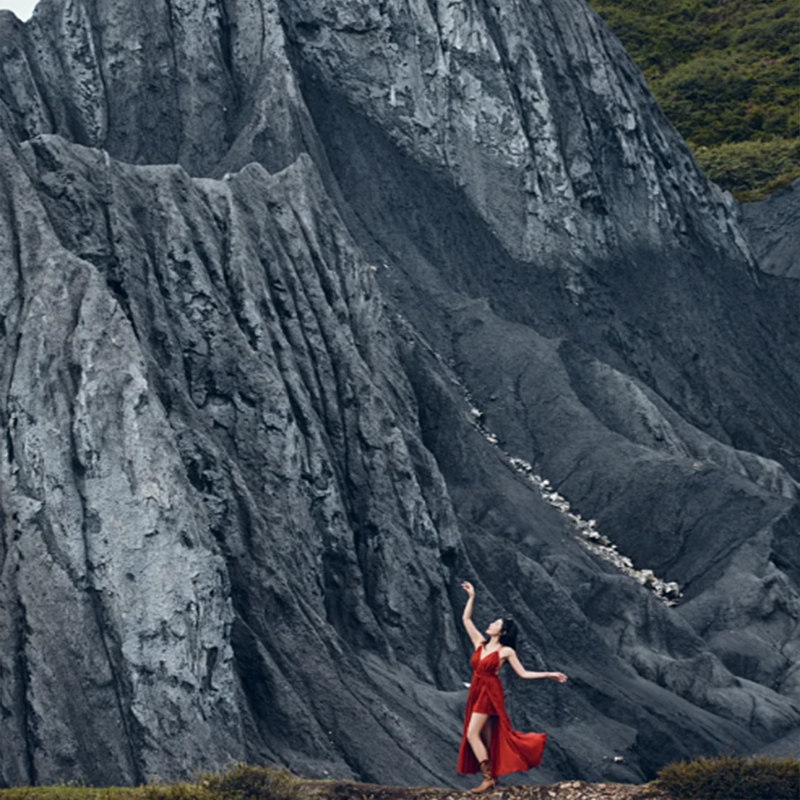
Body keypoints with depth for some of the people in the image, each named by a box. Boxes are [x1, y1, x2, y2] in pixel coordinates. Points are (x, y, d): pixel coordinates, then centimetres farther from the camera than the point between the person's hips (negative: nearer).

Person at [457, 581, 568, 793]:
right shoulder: (480, 643, 8)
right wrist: (472, 597, 12)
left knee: (472, 734, -13)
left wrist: (549, 675, -5)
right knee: (487, 737, 9)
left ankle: (488, 777, -10)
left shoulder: (506, 651, -6)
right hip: (477, 693, 6)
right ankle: (492, 776, 16)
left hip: (490, 694, -6)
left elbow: (523, 673, -1)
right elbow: (466, 619, 12)